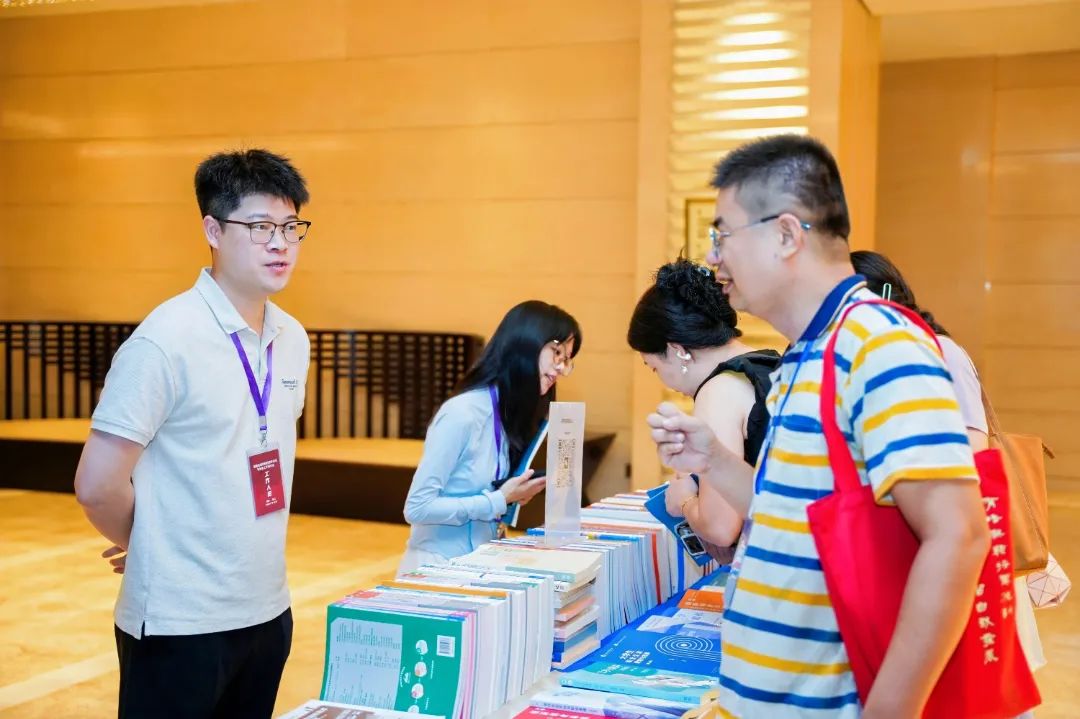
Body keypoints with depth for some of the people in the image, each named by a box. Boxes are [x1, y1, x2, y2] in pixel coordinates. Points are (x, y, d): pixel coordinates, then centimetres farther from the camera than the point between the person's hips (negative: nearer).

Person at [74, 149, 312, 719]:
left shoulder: (292, 338, 4)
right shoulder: (167, 341, -17)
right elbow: (98, 485, -15)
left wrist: (254, 547, 14)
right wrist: (152, 548, 1)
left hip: (268, 610, 7)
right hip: (181, 622, -6)